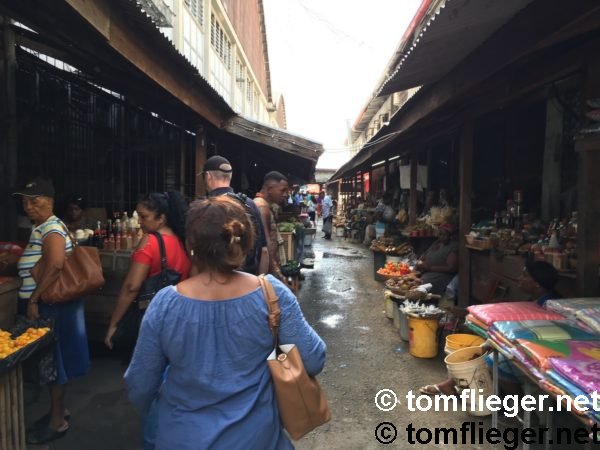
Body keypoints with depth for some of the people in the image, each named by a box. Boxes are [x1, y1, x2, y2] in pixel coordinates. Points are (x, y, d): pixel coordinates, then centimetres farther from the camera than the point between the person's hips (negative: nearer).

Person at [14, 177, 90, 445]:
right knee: (51, 359, 18)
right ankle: (58, 409, 33)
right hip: (45, 303, 10)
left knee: (53, 359, 2)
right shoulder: (41, 227, 13)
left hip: (51, 305, -9)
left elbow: (55, 266, -31)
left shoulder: (51, 229, -18)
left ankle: (57, 422, 16)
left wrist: (33, 300, -26)